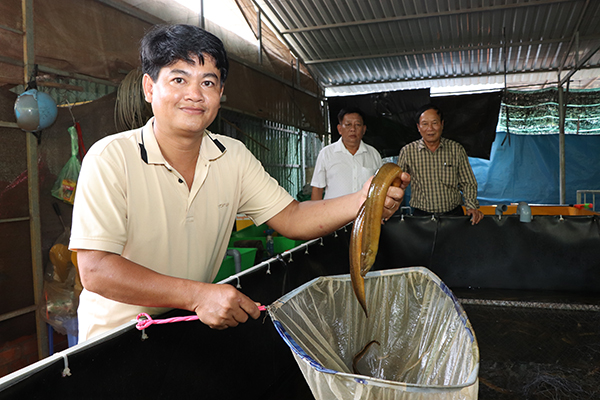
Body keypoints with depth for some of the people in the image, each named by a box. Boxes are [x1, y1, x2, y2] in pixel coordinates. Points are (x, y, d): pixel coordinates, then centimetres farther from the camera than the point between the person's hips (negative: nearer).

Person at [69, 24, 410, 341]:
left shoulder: (233, 156, -2)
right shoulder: (111, 157, -17)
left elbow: (291, 218, -5)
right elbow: (95, 270, -23)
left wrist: (362, 201, -22)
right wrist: (197, 295, -32)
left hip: (193, 328, 2)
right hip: (115, 340, -1)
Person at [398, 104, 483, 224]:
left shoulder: (456, 149, 6)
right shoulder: (407, 151, 2)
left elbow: (468, 183, 12)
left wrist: (472, 206, -3)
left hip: (454, 214, 1)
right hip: (421, 216, -1)